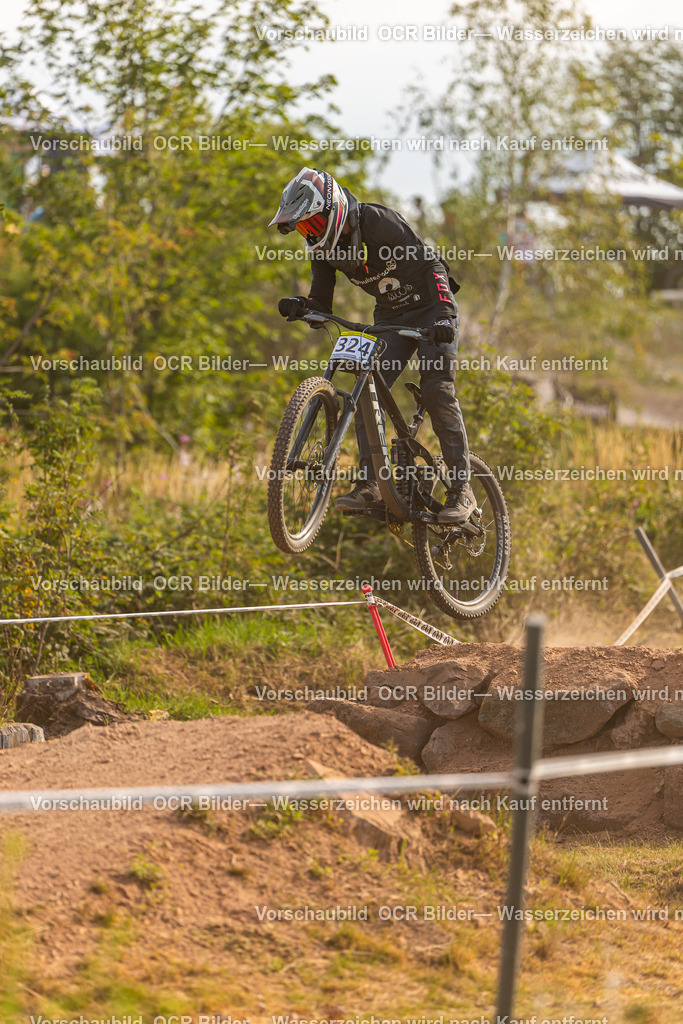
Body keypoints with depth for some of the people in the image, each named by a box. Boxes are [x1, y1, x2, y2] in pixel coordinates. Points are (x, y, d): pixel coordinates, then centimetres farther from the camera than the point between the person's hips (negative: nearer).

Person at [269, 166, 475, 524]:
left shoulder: (379, 222, -26)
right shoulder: (323, 244, -6)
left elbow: (430, 264, -26)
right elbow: (322, 302, -4)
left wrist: (444, 314, -37)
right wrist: (300, 306, -27)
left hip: (431, 307, -6)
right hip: (390, 317, 6)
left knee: (437, 391, -18)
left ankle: (461, 489, -14)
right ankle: (369, 485, -12)